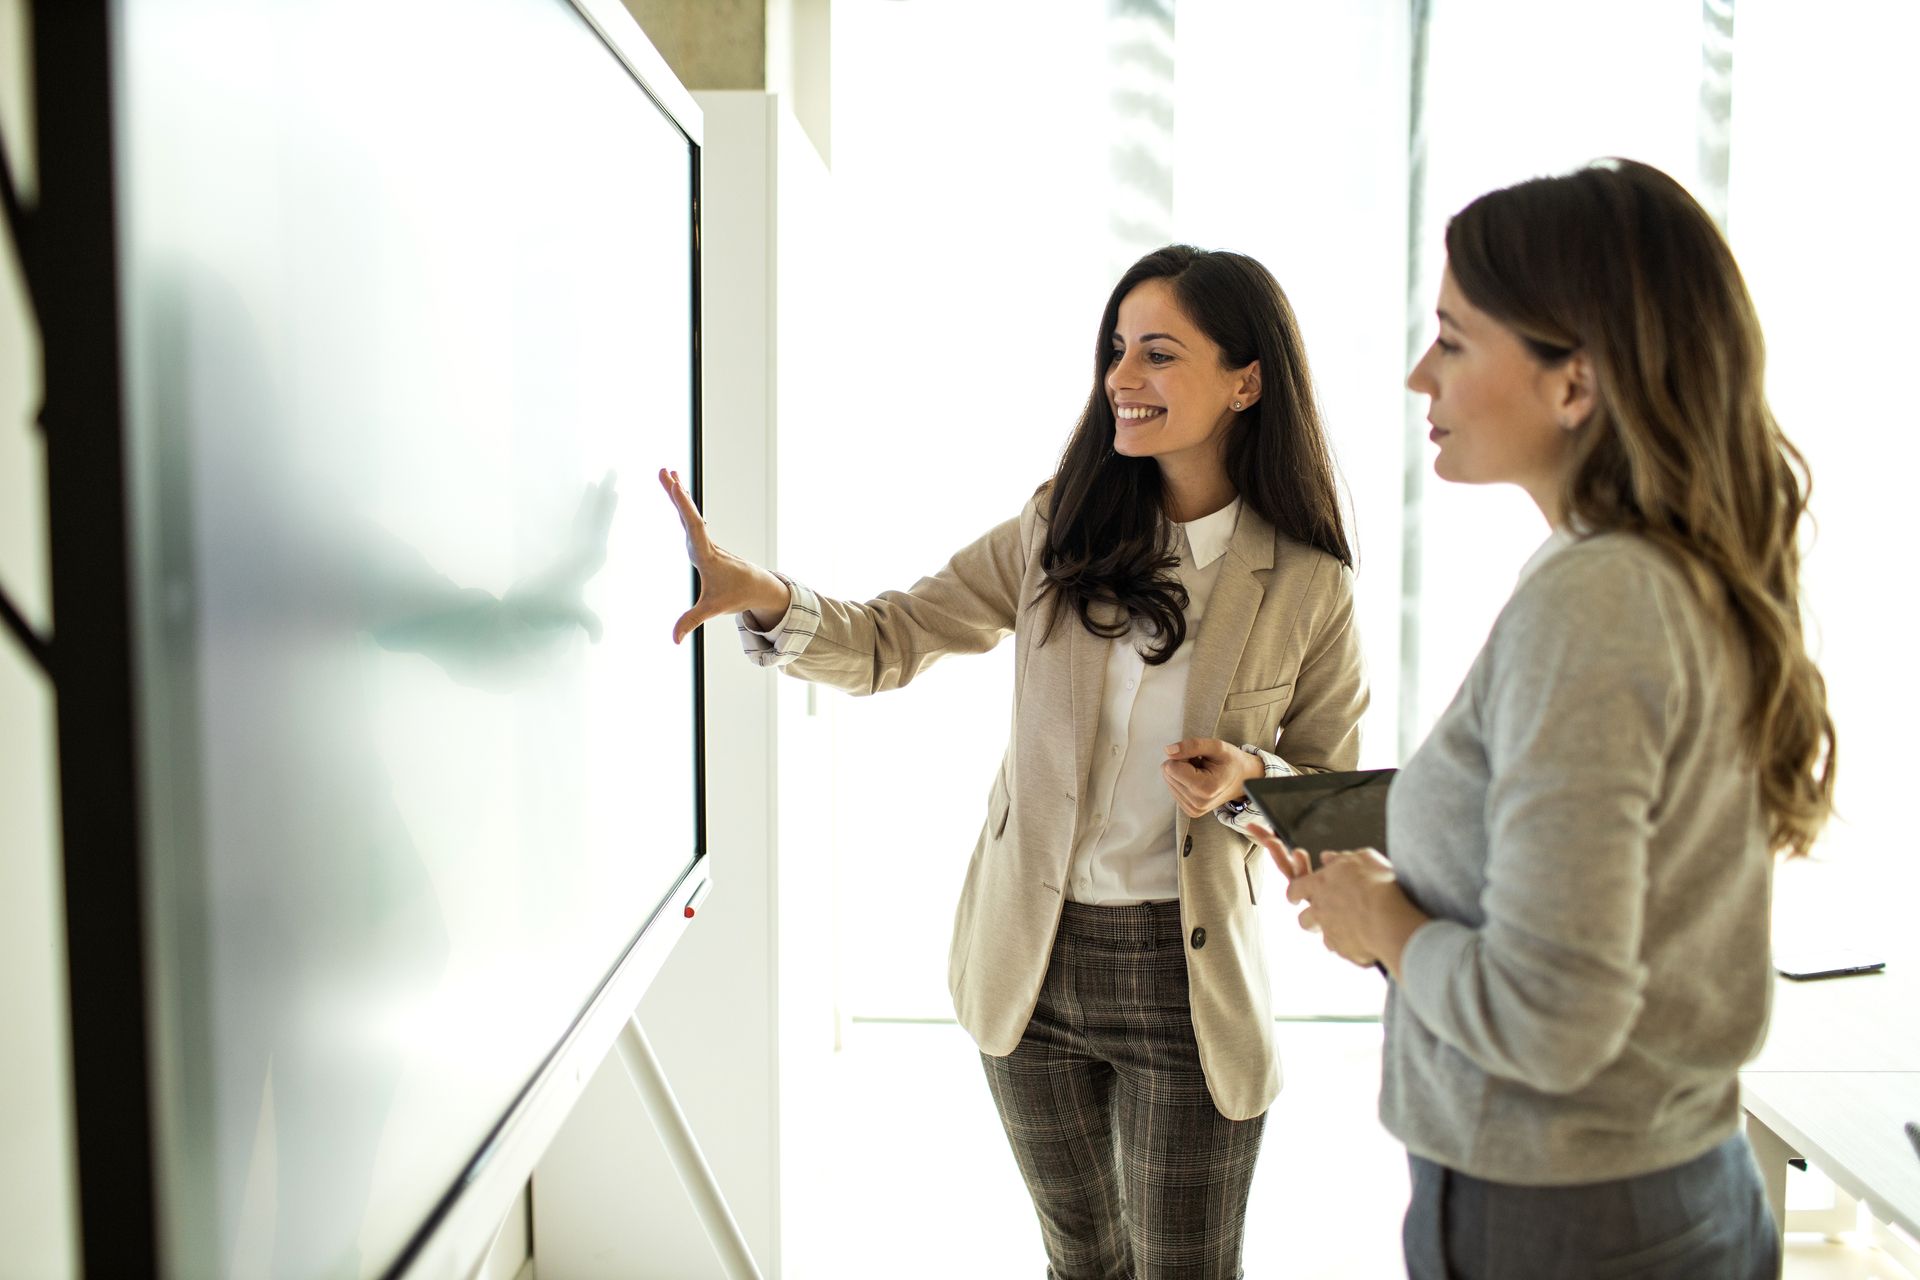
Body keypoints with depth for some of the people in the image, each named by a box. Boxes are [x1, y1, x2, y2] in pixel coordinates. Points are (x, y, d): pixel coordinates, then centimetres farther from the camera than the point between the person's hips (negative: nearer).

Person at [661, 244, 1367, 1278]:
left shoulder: (1307, 585, -8)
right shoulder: (1059, 530, -3)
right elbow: (888, 641, -6)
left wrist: (1247, 783, -21)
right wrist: (758, 594, -24)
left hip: (1185, 977, -2)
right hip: (1031, 961, 3)